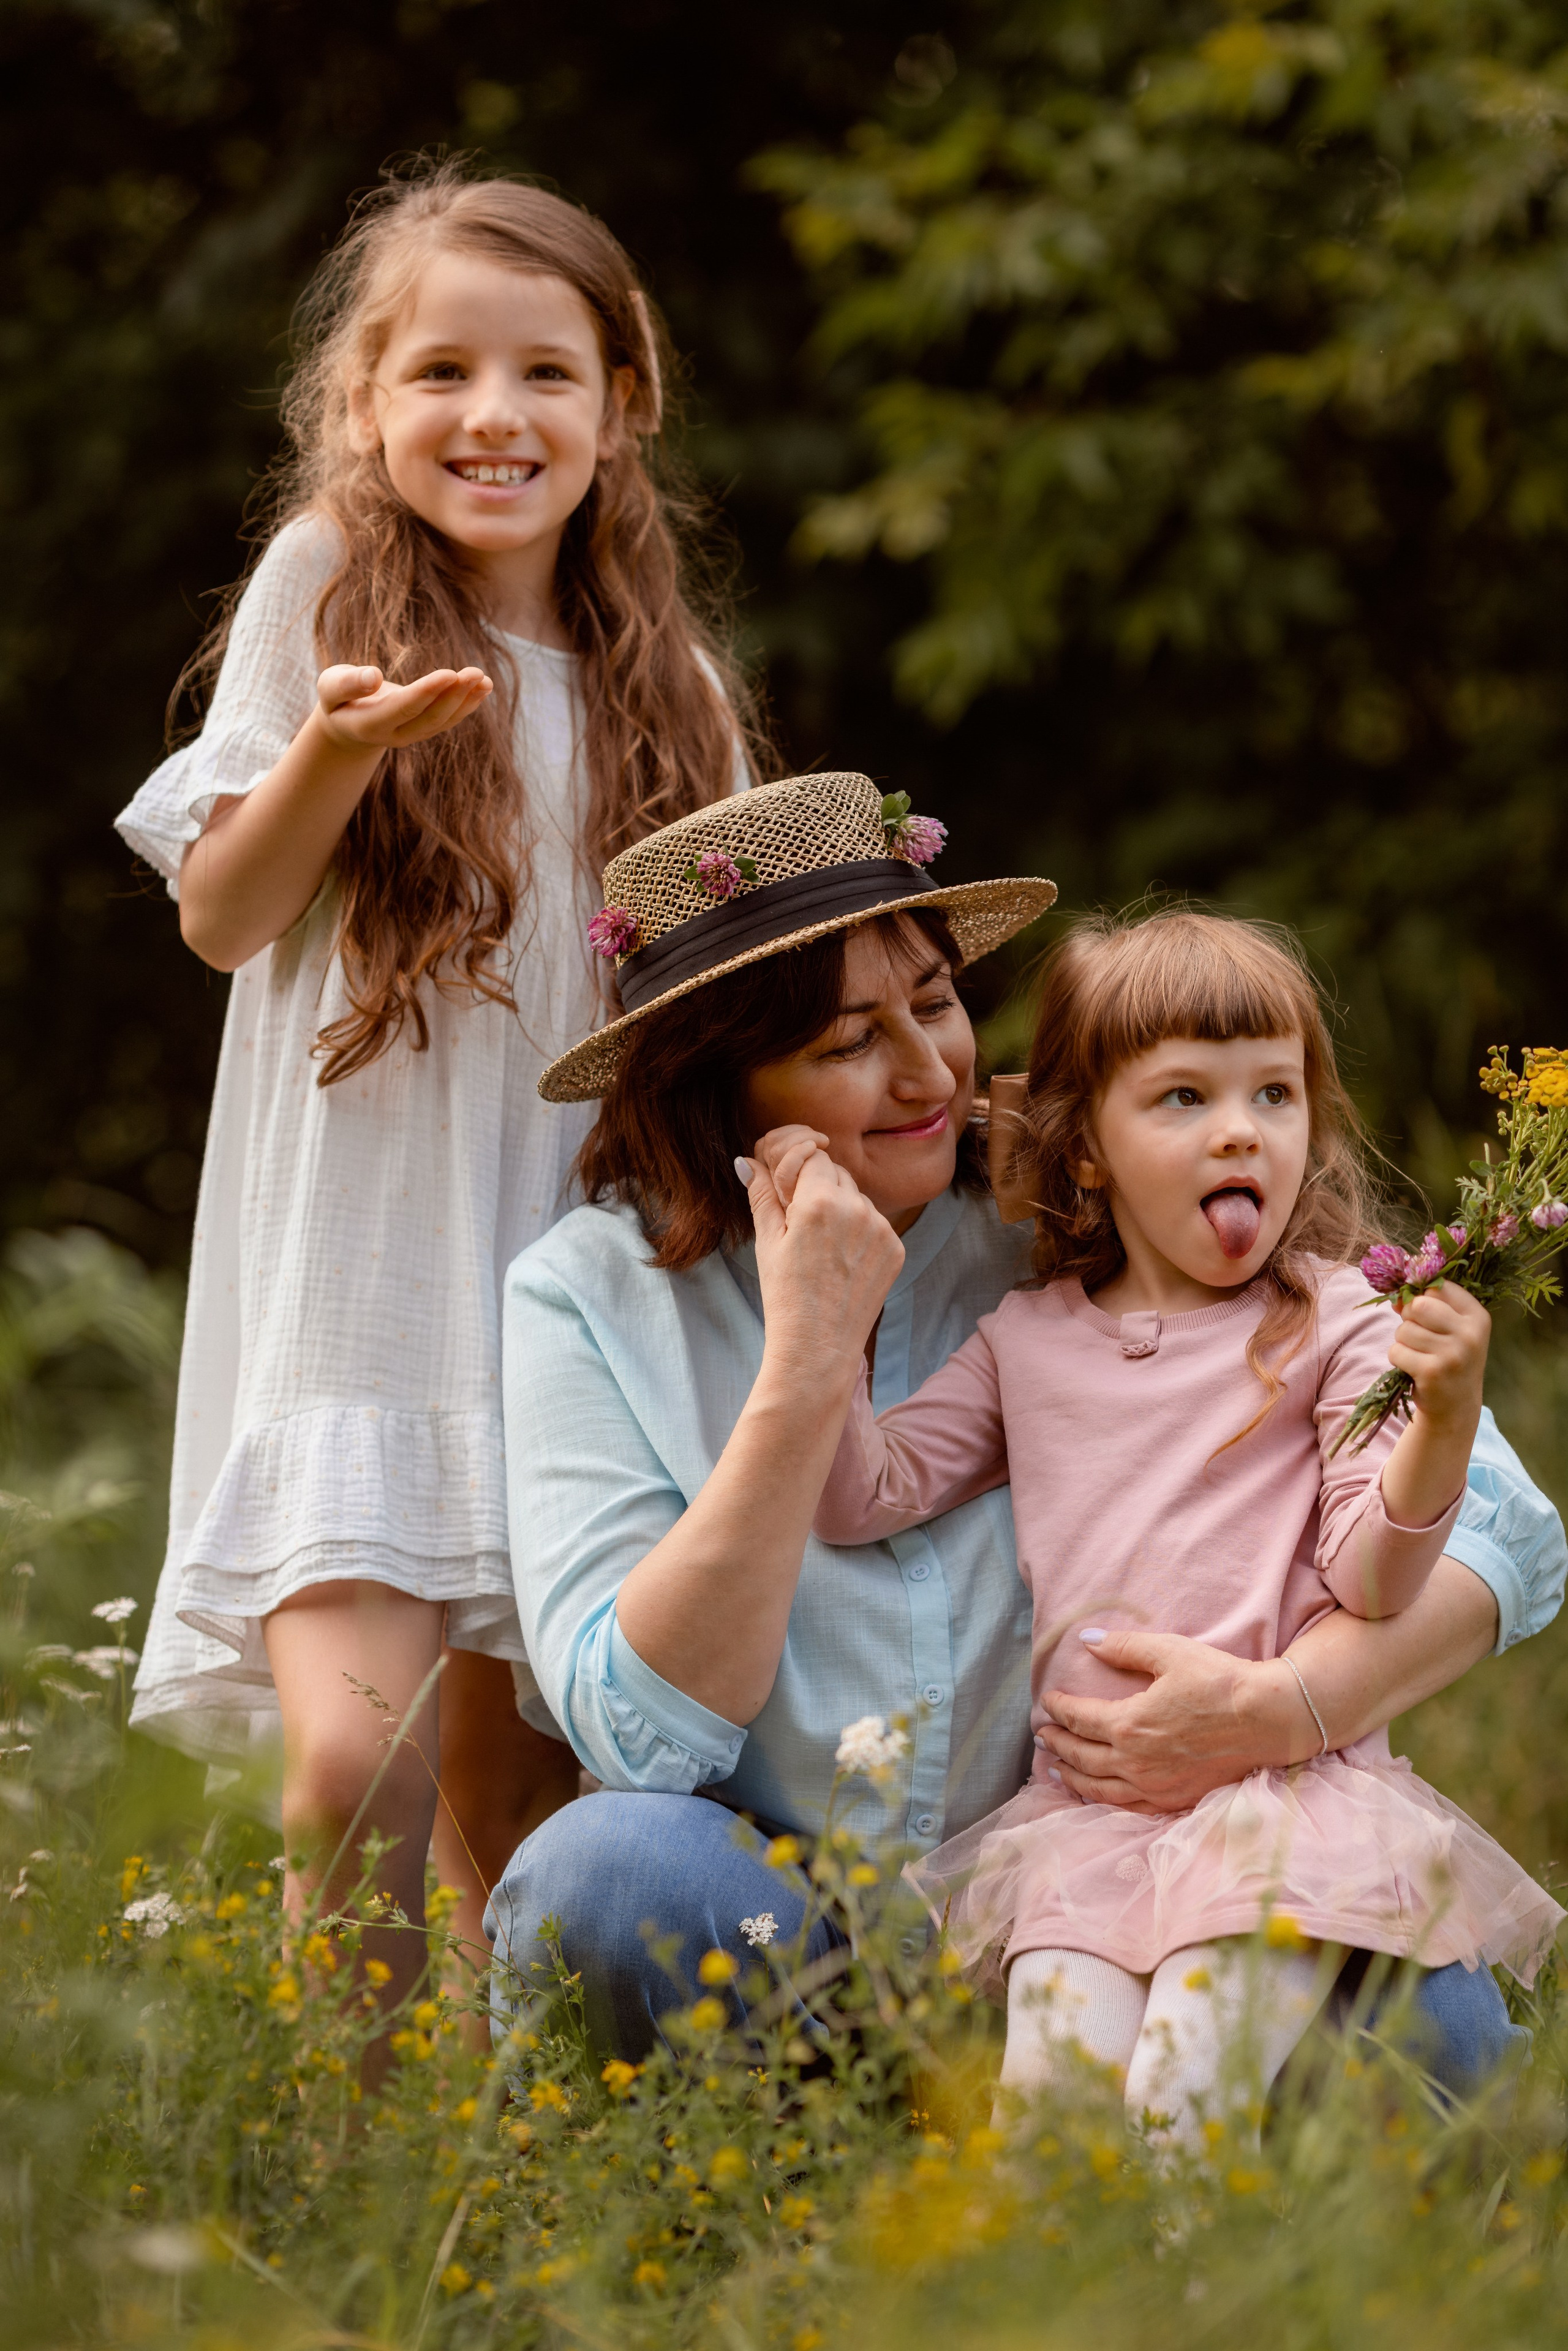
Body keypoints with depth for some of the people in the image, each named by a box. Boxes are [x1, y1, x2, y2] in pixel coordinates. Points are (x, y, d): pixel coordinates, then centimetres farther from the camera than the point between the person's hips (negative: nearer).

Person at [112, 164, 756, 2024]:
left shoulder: (661, 676, 10)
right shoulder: (327, 581, 0)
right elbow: (219, 917, -2)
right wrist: (333, 752, -18)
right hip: (355, 1266, -3)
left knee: (515, 1800, 5)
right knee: (358, 1763, -18)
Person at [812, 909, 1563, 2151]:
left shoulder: (1337, 1322, 3)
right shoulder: (1029, 1340, 14)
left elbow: (1370, 1580, -4)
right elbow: (865, 1494, 11)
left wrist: (1443, 1423, -22)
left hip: (1281, 1781, -3)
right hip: (1083, 1804, 3)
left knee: (1182, 2101, -24)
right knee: (1054, 2083, -21)